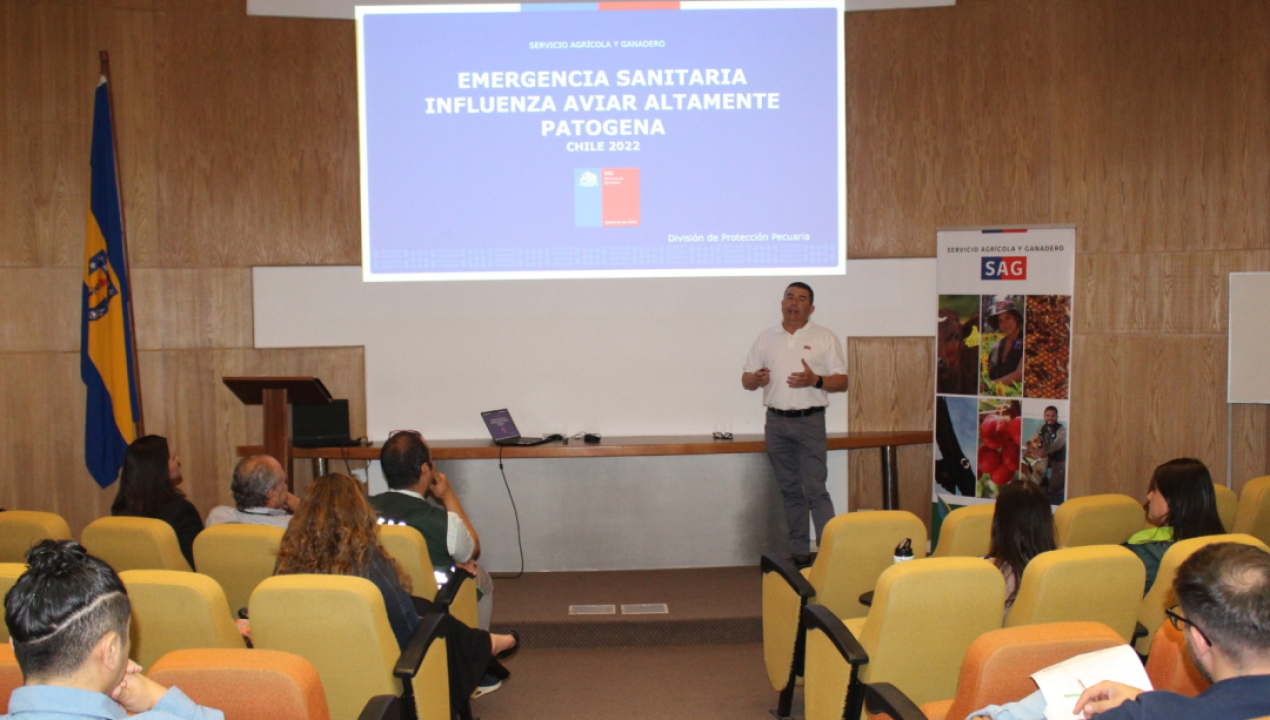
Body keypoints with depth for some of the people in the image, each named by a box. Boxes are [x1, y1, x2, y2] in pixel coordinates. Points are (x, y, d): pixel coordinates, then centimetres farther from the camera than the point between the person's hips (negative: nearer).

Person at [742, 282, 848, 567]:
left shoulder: (825, 338, 2)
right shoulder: (766, 338, 12)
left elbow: (842, 382, -1)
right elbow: (745, 379, 12)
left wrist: (815, 380, -19)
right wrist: (756, 379, -12)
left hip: (809, 420, -4)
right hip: (776, 422, 4)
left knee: (815, 490, -11)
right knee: (790, 490, 9)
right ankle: (799, 554, 15)